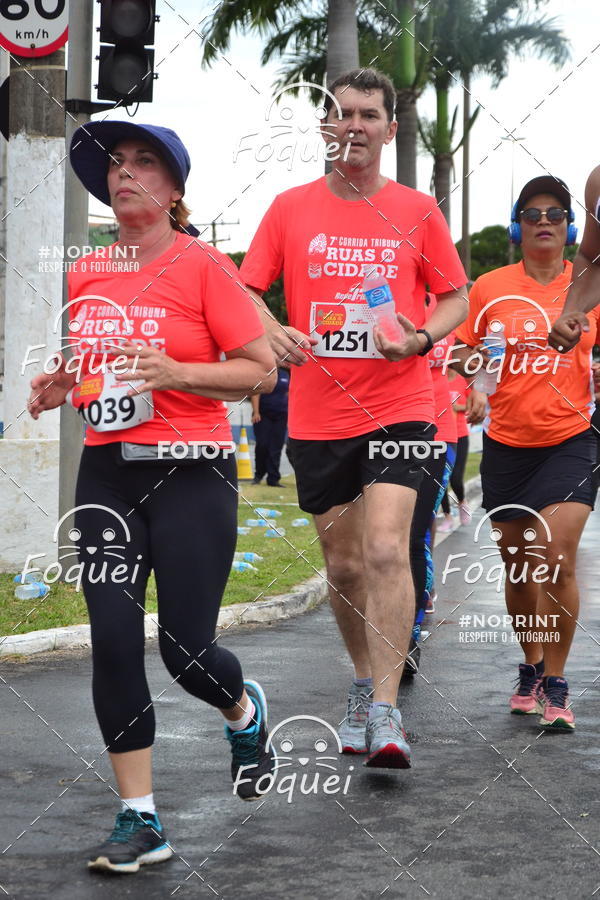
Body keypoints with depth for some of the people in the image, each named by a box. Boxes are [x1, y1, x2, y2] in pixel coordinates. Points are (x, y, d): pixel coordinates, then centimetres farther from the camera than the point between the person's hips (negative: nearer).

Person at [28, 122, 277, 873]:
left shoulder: (202, 266, -6)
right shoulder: (84, 276, 10)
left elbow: (261, 370, -7)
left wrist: (176, 373, -20)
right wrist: (59, 387, 3)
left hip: (190, 474, -5)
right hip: (106, 472, 5)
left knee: (185, 650, -2)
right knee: (113, 643, -2)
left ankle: (244, 710, 35)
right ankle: (140, 821, 8)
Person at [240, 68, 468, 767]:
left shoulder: (416, 210, 3)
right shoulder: (290, 208, 4)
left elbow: (455, 298, 9)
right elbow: (246, 293, 7)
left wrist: (420, 337, -11)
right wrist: (273, 332, -15)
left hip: (398, 407, -2)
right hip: (317, 415, 2)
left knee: (386, 548, -18)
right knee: (343, 564, 10)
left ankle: (385, 711, -14)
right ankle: (365, 681, 33)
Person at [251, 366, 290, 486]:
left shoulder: (285, 374, 13)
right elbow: (255, 393, -8)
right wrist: (256, 412, -17)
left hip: (281, 417, 4)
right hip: (263, 416, -4)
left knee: (276, 449, 0)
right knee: (262, 445, -10)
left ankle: (273, 479, 3)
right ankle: (258, 475, 9)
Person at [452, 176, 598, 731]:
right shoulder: (490, 288, 1)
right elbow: (460, 360, 7)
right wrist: (479, 356, -14)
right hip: (506, 444, 2)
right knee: (516, 568, 11)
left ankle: (555, 684, -2)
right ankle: (531, 667, 33)